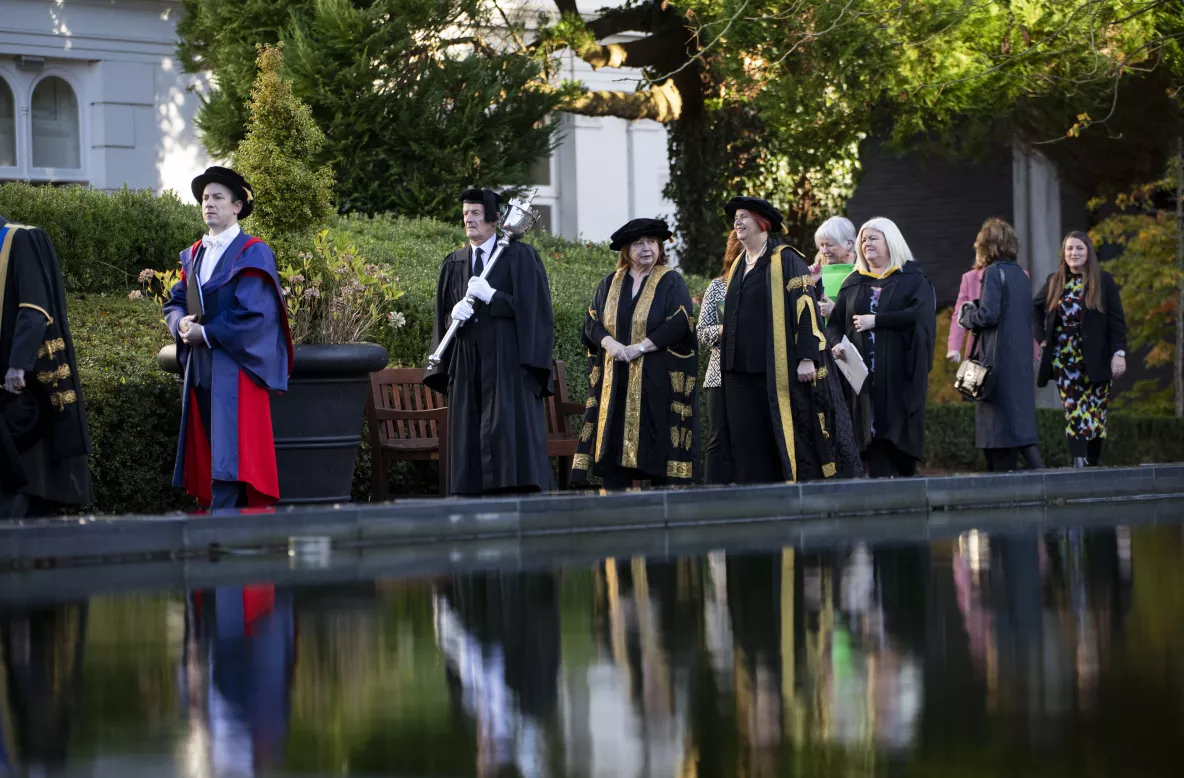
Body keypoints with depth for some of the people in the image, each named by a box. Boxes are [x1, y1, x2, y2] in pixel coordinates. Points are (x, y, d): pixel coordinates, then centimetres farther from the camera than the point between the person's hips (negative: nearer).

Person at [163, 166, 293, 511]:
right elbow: (175, 301, 15)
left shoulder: (252, 255, -6)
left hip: (235, 369, -8)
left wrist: (206, 334, -14)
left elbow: (255, 314, -15)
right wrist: (181, 322, -8)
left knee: (230, 453, -12)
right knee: (208, 452, 7)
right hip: (200, 368, 8)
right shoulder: (194, 255, 16)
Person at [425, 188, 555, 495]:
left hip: (507, 362, -5)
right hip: (467, 364, 5)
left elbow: (532, 308, -5)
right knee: (469, 439, -1)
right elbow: (443, 317, 17)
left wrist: (491, 296, -15)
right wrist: (453, 314, -6)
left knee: (512, 433, -12)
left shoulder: (521, 257, 2)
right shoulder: (454, 264, 16)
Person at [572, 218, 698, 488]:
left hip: (657, 381, -3)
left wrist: (639, 348, -16)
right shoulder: (610, 283, 14)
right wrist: (609, 343, -12)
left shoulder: (671, 282, 2)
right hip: (615, 382, 3)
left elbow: (679, 323, -10)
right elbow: (591, 321, 9)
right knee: (614, 444, -2)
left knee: (657, 445, -6)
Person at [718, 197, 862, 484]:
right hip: (741, 371, 7)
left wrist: (807, 357, -19)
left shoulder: (786, 260, -4)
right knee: (749, 448, 2)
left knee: (788, 436, -6)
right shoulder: (738, 267, 18)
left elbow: (805, 307, -11)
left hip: (778, 371, -7)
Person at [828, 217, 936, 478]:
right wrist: (837, 343, -8)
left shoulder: (913, 279, 5)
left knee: (899, 432, -8)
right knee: (873, 436, -5)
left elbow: (920, 314, -12)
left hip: (899, 374, -3)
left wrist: (876, 320, -13)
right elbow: (836, 322, 14)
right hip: (863, 374, 3)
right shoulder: (852, 284, 18)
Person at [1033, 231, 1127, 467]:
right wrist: (1042, 337, 11)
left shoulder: (1104, 281, 0)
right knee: (1073, 412, -4)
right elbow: (1035, 308, 23)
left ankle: (1094, 464, 6)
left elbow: (1117, 321, -3)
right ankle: (1078, 463, -9)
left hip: (1096, 361, -2)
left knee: (1096, 414, 0)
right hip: (1065, 360, 2)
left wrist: (1119, 353, -11)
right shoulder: (1054, 281, 8)